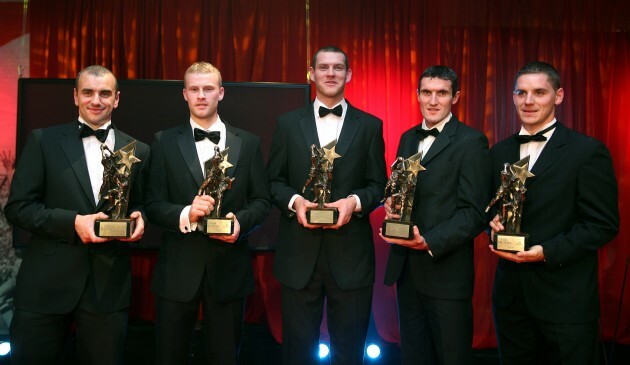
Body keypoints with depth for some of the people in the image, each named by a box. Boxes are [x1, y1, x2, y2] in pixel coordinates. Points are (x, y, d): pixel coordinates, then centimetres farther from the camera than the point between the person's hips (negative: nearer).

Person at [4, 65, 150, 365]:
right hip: (46, 282, -1)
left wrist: (139, 220, -11)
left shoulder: (138, 151, 7)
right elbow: (17, 207, -2)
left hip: (109, 284, 1)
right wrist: (73, 222, -16)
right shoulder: (43, 141, 1)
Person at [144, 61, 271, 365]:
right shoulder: (165, 142, 1)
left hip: (228, 269, 1)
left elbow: (261, 200, 4)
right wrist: (185, 214, -22)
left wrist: (240, 221, -17)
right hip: (177, 269, 0)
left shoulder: (248, 143, 4)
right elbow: (154, 204, -2)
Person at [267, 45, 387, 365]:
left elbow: (378, 184, 5)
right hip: (299, 252, 1)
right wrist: (294, 200, -14)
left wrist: (354, 201, -15)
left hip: (350, 252, 0)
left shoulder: (370, 125, 7)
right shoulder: (288, 123, 8)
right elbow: (273, 180, 6)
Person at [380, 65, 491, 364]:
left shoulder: (471, 142, -9)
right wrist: (391, 204, -6)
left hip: (446, 269, -6)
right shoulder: (408, 138, 12)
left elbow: (474, 213, -14)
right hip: (405, 266, 6)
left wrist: (430, 242, -24)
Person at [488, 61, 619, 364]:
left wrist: (546, 252, -19)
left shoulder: (588, 151, -7)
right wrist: (493, 220, -8)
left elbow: (603, 224, -10)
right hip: (510, 293, 5)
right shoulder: (499, 152, 9)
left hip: (565, 297, -4)